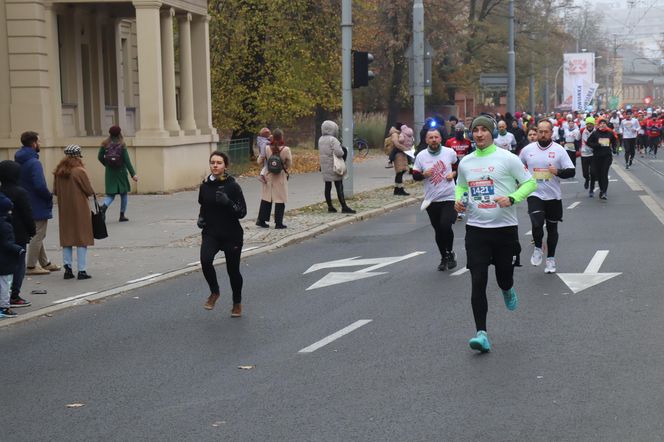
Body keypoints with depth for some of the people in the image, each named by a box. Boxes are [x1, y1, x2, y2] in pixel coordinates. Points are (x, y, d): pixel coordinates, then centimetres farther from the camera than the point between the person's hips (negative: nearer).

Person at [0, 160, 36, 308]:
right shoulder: (20, 193, -14)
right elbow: (27, 214, -12)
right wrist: (32, 230, 1)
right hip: (18, 235, -6)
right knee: (18, 265, 1)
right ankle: (14, 297, 0)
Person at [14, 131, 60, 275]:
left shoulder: (19, 161, 8)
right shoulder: (34, 163, -21)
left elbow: (16, 183, 15)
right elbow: (40, 186, -28)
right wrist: (49, 197, -11)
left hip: (26, 203, 9)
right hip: (37, 206, -9)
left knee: (37, 235, 18)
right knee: (38, 235, 0)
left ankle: (45, 263, 28)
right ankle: (31, 267, 4)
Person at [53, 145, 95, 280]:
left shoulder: (58, 172, 2)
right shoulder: (79, 171, -14)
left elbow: (55, 191, 7)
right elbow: (89, 191, -10)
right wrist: (91, 193, 11)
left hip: (64, 210, 5)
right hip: (80, 210, -5)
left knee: (67, 239, 12)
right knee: (82, 239, 2)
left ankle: (68, 269, 11)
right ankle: (82, 270, 1)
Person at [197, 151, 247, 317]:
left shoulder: (233, 186, -11)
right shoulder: (205, 186, 1)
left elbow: (242, 212, -13)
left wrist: (228, 202, -28)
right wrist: (201, 218, 1)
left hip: (232, 235, -2)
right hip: (211, 233, 2)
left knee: (233, 270, 8)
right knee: (205, 260, -25)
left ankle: (237, 303, 33)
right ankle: (214, 292, 0)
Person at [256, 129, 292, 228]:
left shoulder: (267, 149, -7)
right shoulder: (286, 150, -14)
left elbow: (259, 162, 2)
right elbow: (289, 164, -4)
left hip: (269, 177, 3)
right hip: (281, 178, -3)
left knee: (266, 199, 13)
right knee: (280, 200, 4)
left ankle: (261, 220, 16)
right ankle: (278, 223, 6)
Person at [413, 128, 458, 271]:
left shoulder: (450, 152, -1)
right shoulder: (421, 156, 0)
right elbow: (415, 175, 4)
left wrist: (454, 173, -5)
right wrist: (424, 175, -16)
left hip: (449, 197, -2)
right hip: (431, 199, 2)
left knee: (445, 226, -17)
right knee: (438, 231, 10)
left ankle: (450, 252, 8)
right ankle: (444, 258, 27)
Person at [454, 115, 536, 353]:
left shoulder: (507, 158, -5)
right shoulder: (465, 162, 7)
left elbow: (530, 182, -2)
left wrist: (512, 198, -18)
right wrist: (459, 200, 2)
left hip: (505, 227, -2)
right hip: (476, 228, 2)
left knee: (505, 278, 9)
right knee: (478, 282, -8)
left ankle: (507, 290, 48)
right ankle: (481, 333, -7)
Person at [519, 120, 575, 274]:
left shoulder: (559, 150, -5)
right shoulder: (528, 149, 1)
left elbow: (571, 171, -7)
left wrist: (558, 172, -24)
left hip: (553, 196, 0)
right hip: (535, 194, 0)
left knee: (552, 228, 11)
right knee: (537, 224, -20)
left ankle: (551, 258, 27)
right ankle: (538, 248, 8)